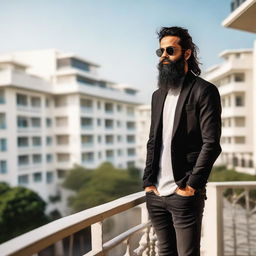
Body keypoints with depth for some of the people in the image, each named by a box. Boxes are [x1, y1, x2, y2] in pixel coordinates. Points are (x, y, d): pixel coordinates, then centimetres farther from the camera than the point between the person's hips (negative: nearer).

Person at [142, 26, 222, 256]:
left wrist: (191, 186, -14)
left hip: (183, 194, -6)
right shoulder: (158, 95, 15)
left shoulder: (204, 91, -5)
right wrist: (148, 181, 6)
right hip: (155, 194, 6)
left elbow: (211, 143, -11)